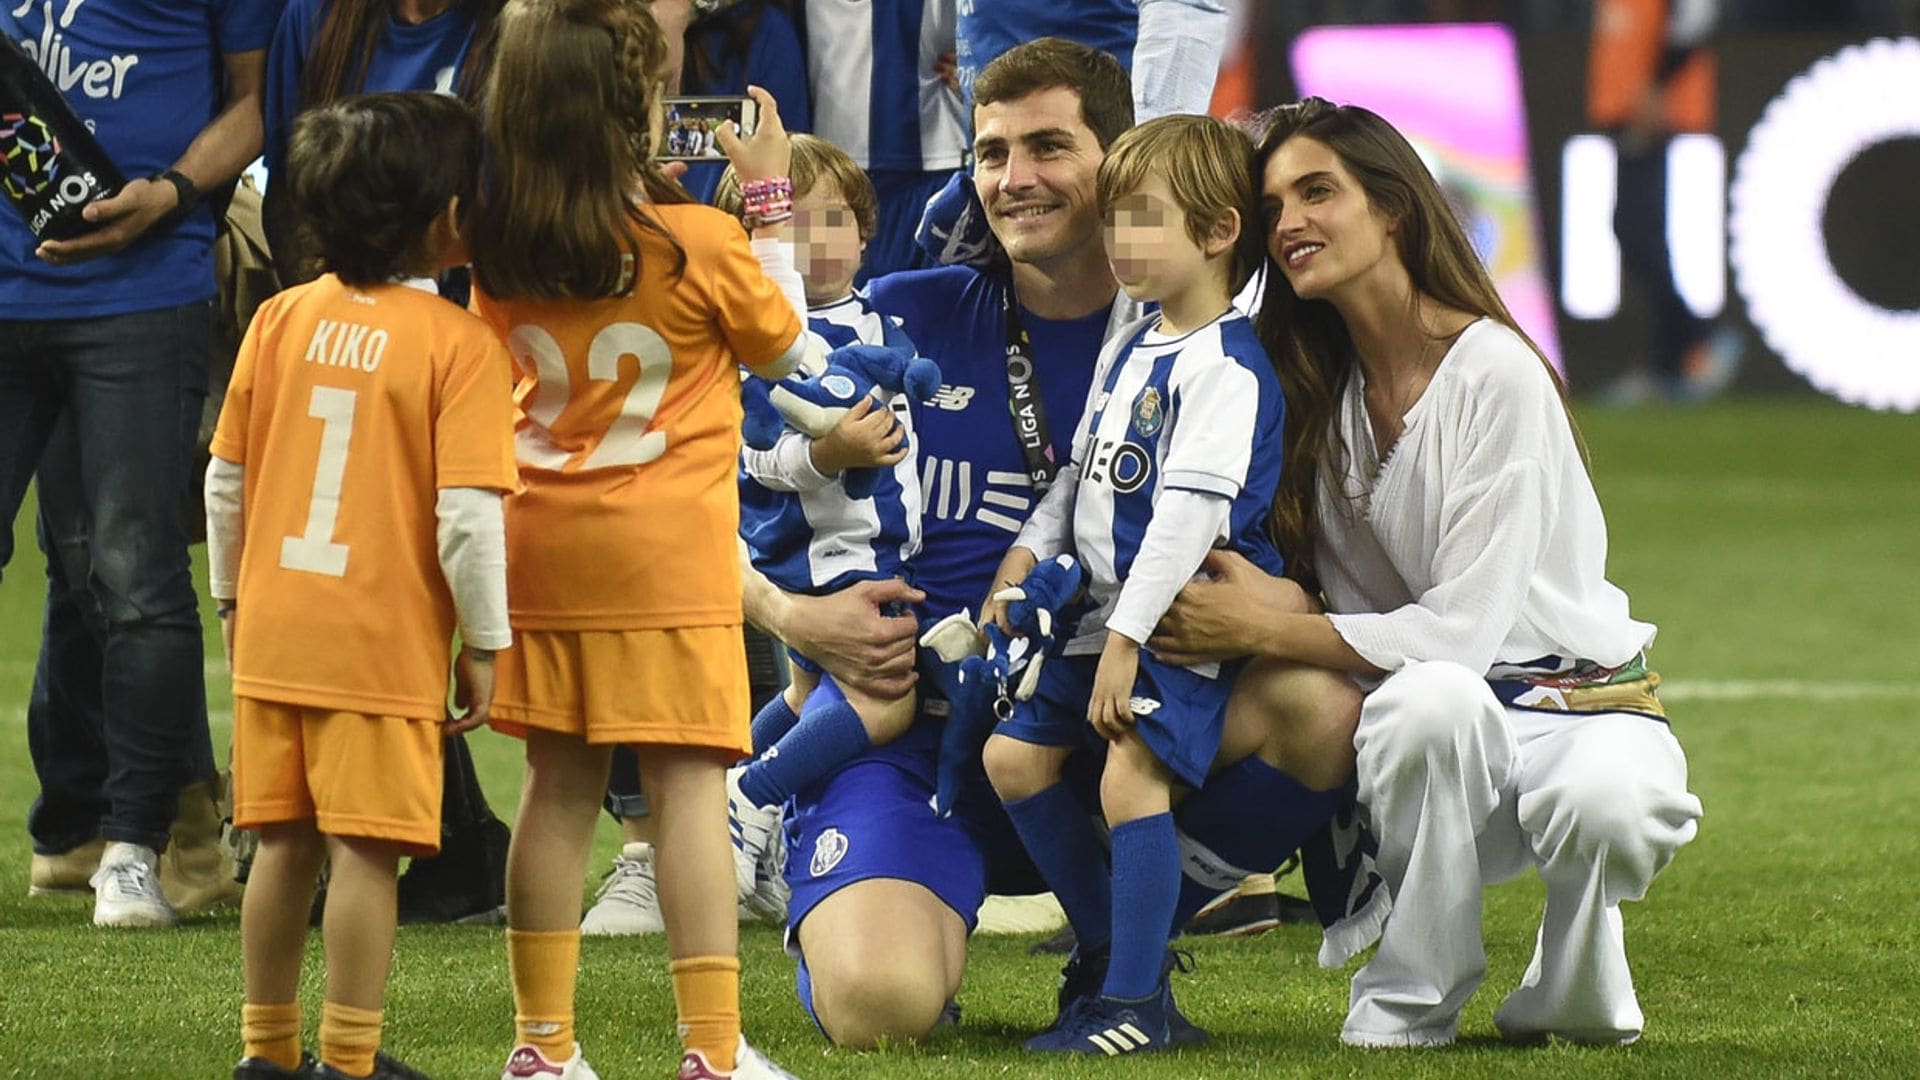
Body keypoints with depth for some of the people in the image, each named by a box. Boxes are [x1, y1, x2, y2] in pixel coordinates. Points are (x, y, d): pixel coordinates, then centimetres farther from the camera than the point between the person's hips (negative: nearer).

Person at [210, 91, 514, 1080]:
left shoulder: (281, 320, 3)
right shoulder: (458, 342, -11)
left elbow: (226, 479, 9)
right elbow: (468, 515, -15)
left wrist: (232, 595, 23)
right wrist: (483, 644, -4)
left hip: (275, 627, 5)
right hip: (386, 643, -5)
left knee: (284, 842, 14)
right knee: (365, 850, -2)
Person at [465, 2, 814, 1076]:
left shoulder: (503, 250, -2)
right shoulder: (697, 242, -13)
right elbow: (786, 346, 4)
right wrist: (771, 198, 9)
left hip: (545, 541, 4)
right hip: (667, 549, -4)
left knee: (559, 788, 9)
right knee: (691, 787, -3)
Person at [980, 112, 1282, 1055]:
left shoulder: (1225, 367, -16)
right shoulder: (1128, 350, 14)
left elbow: (1189, 514, -22)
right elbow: (1082, 474, 25)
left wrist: (1128, 640, -25)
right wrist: (1026, 556, 12)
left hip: (1184, 622, -10)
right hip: (1104, 610, 10)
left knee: (1131, 775, -21)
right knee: (1013, 755, 9)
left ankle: (1136, 1005, -17)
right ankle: (1112, 949, 19)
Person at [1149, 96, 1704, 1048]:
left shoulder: (1495, 375, -14)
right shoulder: (1322, 394, 7)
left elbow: (1463, 626, -19)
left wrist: (1263, 631, -17)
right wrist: (1283, 603, -18)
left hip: (1575, 701, -4)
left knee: (1603, 808, -41)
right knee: (1428, 699, -36)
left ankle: (1574, 974, -5)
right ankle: (1410, 996, -17)